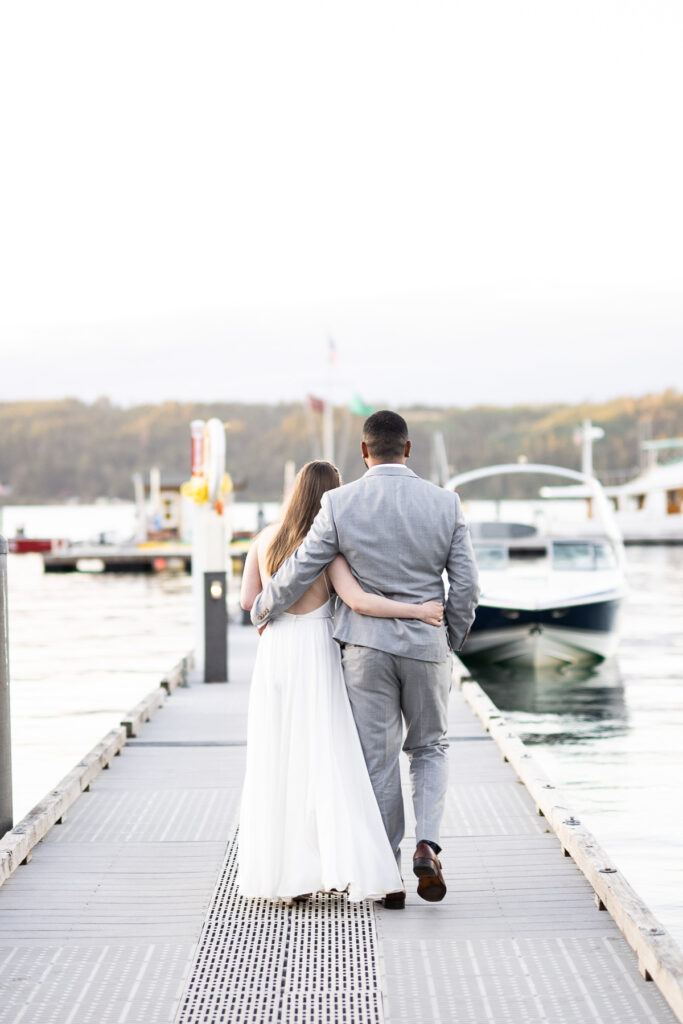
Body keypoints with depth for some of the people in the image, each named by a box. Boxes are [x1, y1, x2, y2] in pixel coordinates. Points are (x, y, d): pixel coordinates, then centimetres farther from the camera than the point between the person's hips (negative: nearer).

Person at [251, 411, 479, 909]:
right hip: (426, 644, 1)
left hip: (366, 645, -1)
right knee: (430, 747, 18)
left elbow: (299, 572, -3)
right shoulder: (445, 503, -4)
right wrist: (454, 640, 14)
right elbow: (466, 586, -2)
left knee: (379, 760, 7)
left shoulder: (340, 504, -9)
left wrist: (263, 610, 16)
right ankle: (427, 845, -4)